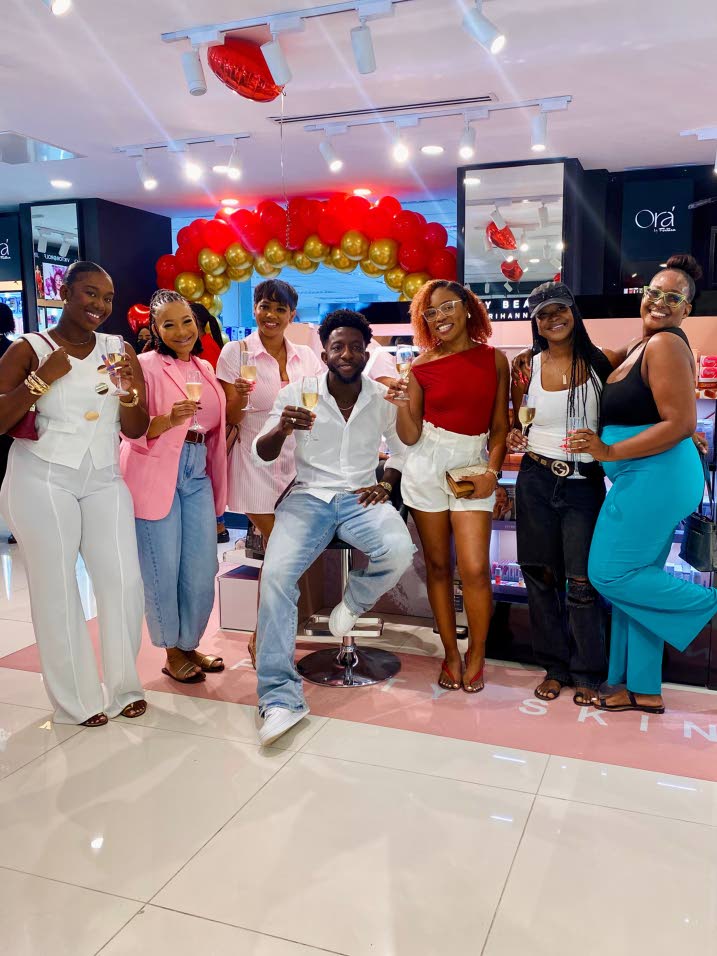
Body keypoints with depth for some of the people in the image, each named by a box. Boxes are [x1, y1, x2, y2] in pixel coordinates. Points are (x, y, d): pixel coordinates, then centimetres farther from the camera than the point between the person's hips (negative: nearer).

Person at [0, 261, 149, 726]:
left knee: (124, 582, 0)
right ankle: (78, 701, 15)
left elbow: (136, 429, 6)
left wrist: (130, 389, -13)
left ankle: (125, 687, 19)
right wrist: (43, 378, -17)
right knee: (57, 590, 2)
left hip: (104, 481, 3)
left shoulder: (117, 350, 7)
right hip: (42, 481, -3)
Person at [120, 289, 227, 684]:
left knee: (202, 568, 6)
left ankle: (190, 644, 24)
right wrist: (168, 420, -28)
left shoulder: (204, 368, 14)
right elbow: (132, 431, -10)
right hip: (157, 475, -6)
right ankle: (172, 652, 17)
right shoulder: (145, 367, -6)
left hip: (198, 474, 6)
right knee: (163, 569, 0)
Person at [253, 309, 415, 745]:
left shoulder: (383, 398, 4)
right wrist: (281, 429, -23)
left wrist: (386, 484, -1)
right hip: (309, 496, 0)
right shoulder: (298, 392, 0)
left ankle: (353, 602, 4)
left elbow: (405, 448, 18)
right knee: (277, 573, -26)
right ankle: (280, 697, -18)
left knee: (399, 550, -32)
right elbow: (263, 453, -1)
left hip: (360, 497, 1)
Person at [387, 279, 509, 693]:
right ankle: (451, 653, 21)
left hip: (473, 465, -1)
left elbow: (500, 426, 6)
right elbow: (410, 436, -2)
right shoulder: (422, 367, 2)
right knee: (438, 563, 7)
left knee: (475, 568, -9)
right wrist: (402, 403, -19)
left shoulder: (495, 360, 3)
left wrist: (492, 472, -7)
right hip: (427, 464, 1)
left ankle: (477, 655, 12)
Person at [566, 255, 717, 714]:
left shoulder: (665, 344, -12)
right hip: (645, 481, 10)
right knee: (635, 578, 12)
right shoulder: (647, 346, 17)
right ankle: (643, 689, 21)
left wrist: (610, 452, -18)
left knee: (611, 574, -5)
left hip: (655, 478, -10)